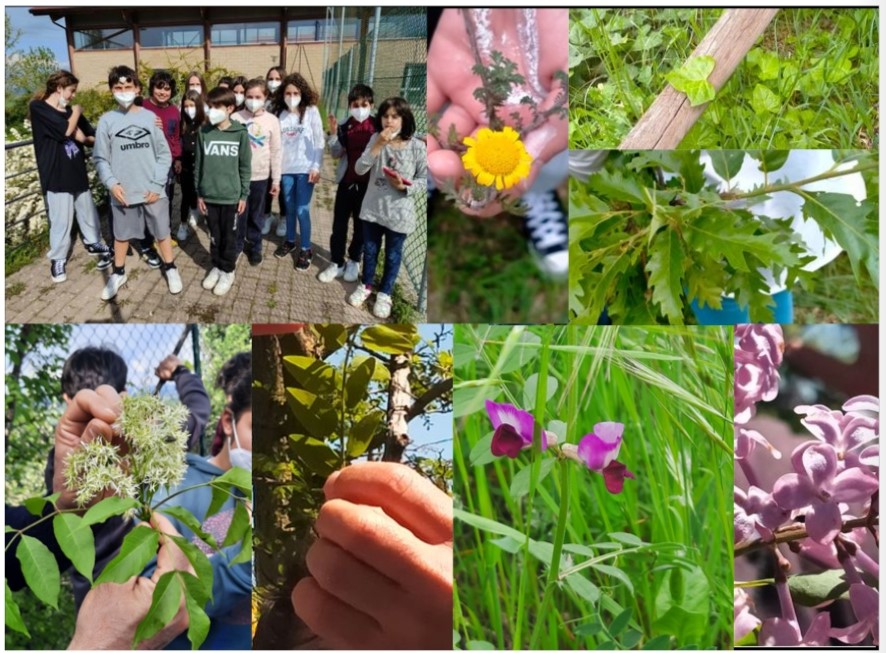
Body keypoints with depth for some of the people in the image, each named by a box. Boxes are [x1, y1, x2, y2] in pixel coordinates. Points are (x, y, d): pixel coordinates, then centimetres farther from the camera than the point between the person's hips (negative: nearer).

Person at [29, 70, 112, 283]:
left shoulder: (70, 111, 11)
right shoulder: (38, 108, -8)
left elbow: (93, 136, 9)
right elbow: (66, 130, -19)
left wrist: (83, 137, -11)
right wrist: (76, 112, -5)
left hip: (77, 171, 6)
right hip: (56, 175, -6)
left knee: (87, 212, 16)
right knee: (61, 220, -3)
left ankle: (94, 243, 36)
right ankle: (58, 259, 11)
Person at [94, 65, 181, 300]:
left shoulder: (150, 117, -2)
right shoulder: (107, 120, -3)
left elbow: (164, 155, 0)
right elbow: (100, 159, 1)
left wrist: (157, 185, -7)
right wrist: (112, 183, -14)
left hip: (152, 191, 0)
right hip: (123, 192, 0)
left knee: (162, 231, 12)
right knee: (121, 234, 14)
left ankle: (170, 269, 30)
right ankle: (118, 273, 32)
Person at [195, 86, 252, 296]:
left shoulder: (240, 133, -7)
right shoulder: (204, 132, -1)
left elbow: (245, 166, -1)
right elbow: (198, 164, 4)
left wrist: (244, 194, -1)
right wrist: (199, 193, 4)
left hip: (230, 195, -2)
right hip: (209, 194, 2)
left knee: (229, 236, 8)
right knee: (214, 235, 14)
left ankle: (228, 271, 23)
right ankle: (216, 267, 31)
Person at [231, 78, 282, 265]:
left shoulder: (272, 120, -3)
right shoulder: (236, 118, -5)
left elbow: (276, 151, 1)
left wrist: (276, 180, 1)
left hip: (260, 176, 0)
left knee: (256, 215, 13)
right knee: (239, 213, 9)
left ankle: (255, 246, 29)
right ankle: (237, 245, 27)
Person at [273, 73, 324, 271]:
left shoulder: (311, 111, -3)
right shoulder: (280, 115, 6)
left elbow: (319, 141, -4)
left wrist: (316, 167, -10)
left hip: (305, 169, -3)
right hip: (286, 169, 3)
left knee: (302, 210, -3)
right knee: (289, 208, 13)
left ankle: (305, 249, 8)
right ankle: (290, 241, 31)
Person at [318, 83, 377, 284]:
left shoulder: (377, 127, -7)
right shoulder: (344, 128, -1)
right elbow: (336, 154, 1)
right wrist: (333, 133, -13)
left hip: (367, 183, -2)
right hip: (346, 181, 2)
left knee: (361, 225, 12)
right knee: (339, 223, 6)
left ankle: (354, 261, 28)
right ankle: (337, 263, 16)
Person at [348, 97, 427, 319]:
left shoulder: (417, 147, -12)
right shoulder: (376, 139, -6)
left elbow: (425, 180, -7)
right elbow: (359, 169, -14)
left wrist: (404, 187, -24)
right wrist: (378, 146, -24)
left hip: (399, 213, -2)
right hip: (373, 208, 2)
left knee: (392, 255, 13)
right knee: (369, 250, 19)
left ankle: (385, 293, 32)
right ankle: (366, 286, 40)